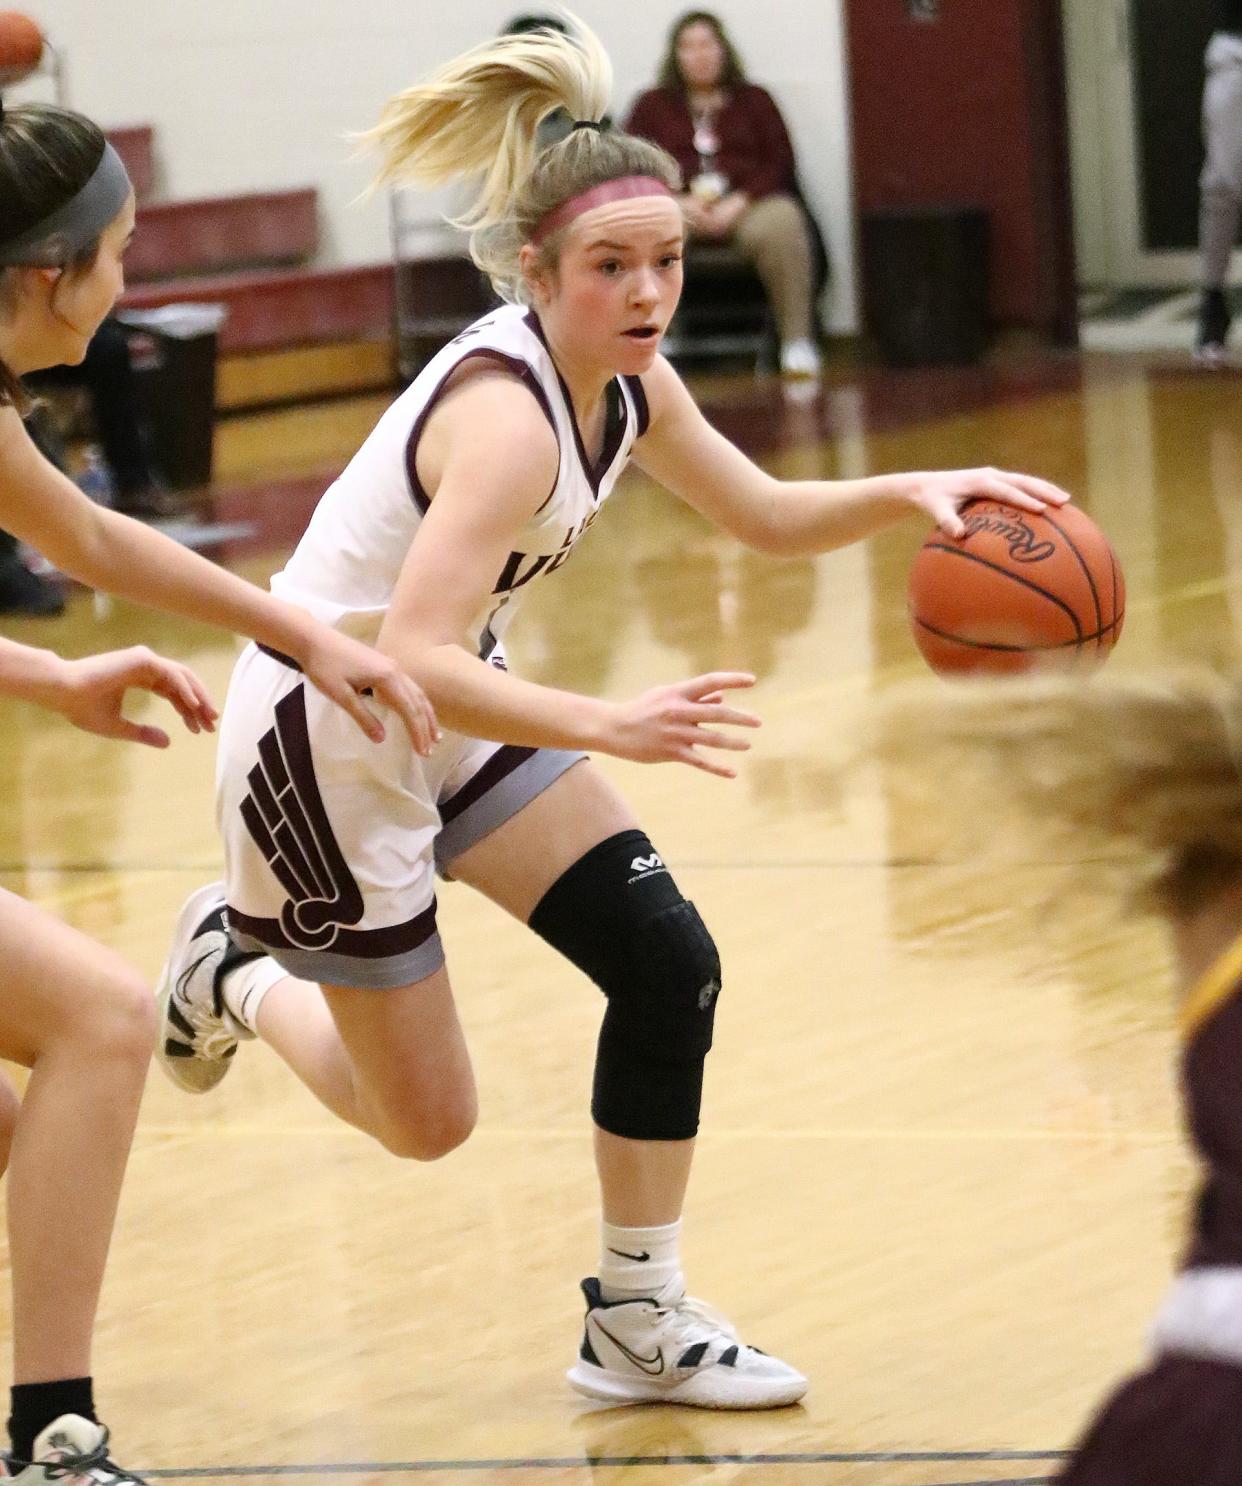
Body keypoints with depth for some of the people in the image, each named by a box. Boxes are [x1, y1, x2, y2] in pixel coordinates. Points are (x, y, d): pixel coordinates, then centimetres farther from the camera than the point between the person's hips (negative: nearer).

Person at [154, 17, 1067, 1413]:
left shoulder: (623, 379, -5)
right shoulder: (505, 413, -32)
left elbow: (765, 515, 9)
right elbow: (411, 657, -40)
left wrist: (908, 494, -10)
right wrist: (610, 727, -50)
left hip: (454, 709, 8)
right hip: (325, 736, -8)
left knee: (667, 967, -3)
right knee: (424, 1120, 3)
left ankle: (639, 1323, 10)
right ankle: (238, 969, 32)